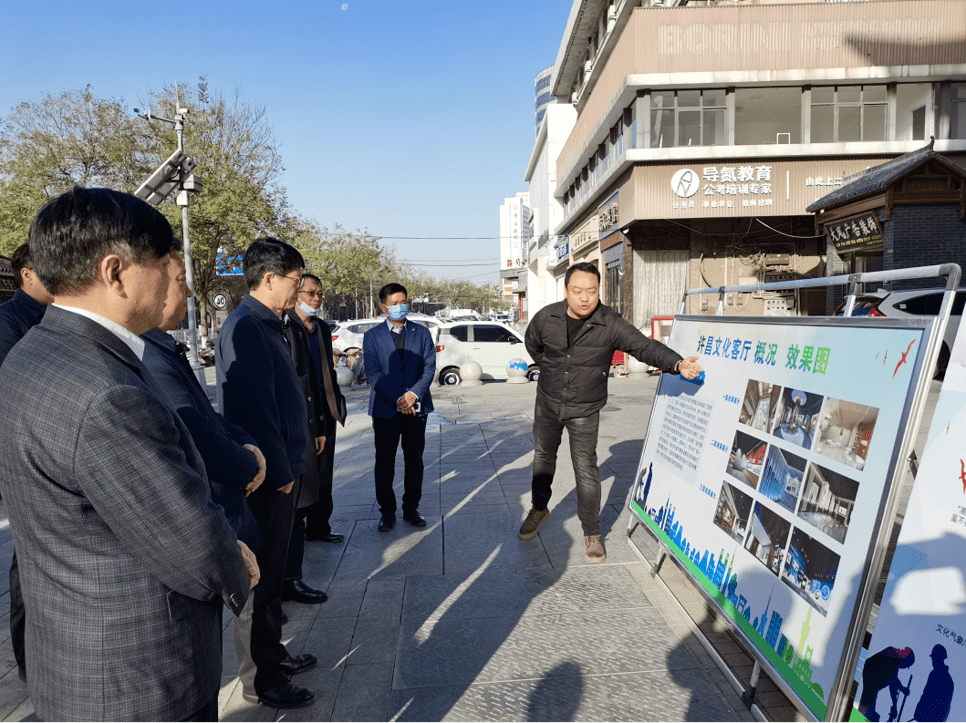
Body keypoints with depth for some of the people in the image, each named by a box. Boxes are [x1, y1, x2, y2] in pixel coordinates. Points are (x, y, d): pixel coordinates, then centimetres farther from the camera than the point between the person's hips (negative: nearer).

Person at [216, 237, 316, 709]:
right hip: (268, 477, -10)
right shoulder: (245, 328, -19)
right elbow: (255, 406, -23)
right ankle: (263, 680, 17)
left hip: (281, 471, 10)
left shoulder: (266, 325, 13)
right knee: (263, 577, 3)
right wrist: (280, 472, -19)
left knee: (272, 569, 20)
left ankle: (273, 655, 35)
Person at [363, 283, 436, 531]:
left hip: (416, 407, 2)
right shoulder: (372, 336, 3)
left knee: (415, 461, 8)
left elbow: (430, 367, 0)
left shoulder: (421, 333, 8)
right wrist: (397, 399, -16)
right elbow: (374, 374, -6)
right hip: (385, 409, -1)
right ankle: (387, 512, 17)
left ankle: (411, 509, 22)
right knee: (384, 463, 4)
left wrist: (414, 394, -16)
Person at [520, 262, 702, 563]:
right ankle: (539, 509, 43)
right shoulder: (546, 317, -12)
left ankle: (592, 532, 13)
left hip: (584, 410, -3)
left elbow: (644, 346, -25)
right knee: (543, 455, 19)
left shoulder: (610, 324, -19)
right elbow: (532, 344, 9)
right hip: (548, 403, 3)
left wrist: (677, 363, -41)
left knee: (586, 468, -4)